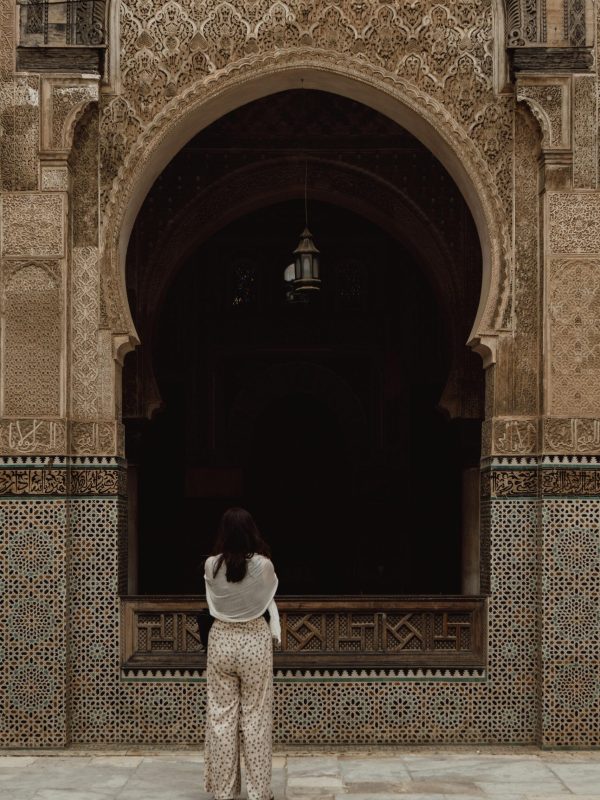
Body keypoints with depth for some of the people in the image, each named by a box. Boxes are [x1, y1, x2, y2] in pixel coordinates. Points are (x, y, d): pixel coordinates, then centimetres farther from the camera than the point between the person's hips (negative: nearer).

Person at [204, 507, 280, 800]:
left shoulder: (211, 566, -9)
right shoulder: (263, 565, -13)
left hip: (221, 641, 1)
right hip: (255, 641, -1)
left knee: (221, 717, 8)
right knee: (255, 718, 6)